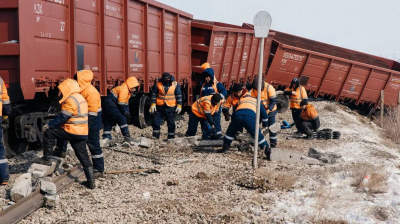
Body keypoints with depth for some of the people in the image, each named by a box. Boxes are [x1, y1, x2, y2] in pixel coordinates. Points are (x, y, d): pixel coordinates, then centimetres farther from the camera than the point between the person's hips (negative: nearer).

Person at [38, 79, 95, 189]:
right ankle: (91, 182, 11)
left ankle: (47, 159, 6)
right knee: (84, 157, 10)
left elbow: (62, 117, -15)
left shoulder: (71, 100, -14)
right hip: (82, 133, 9)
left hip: (73, 132, -9)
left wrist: (49, 125, -4)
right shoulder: (81, 98, 18)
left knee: (48, 133, 0)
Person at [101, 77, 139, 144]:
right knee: (122, 119, -12)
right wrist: (127, 114, -12)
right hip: (110, 104, -11)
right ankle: (126, 136, -12)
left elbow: (126, 103, 17)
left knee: (108, 122, 13)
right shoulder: (123, 90, -17)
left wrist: (128, 113, 8)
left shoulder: (127, 91, 16)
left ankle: (106, 138, 18)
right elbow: (121, 104, -19)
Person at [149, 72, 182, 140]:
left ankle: (171, 138, 16)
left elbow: (179, 95, 2)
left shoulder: (175, 84, -2)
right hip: (159, 106, 1)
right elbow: (154, 94, 4)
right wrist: (153, 104, -3)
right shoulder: (158, 84, -1)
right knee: (156, 122, 3)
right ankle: (155, 137, 16)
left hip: (170, 107, -1)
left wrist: (179, 105, -3)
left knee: (171, 123, 5)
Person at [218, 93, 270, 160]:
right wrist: (265, 125, 45)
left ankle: (225, 148, 33)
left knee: (230, 132, 25)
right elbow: (264, 114, 33)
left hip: (237, 115, 2)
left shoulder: (240, 100, 39)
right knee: (258, 135, 4)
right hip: (250, 116, -2)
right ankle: (268, 152, 1)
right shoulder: (256, 101, 35)